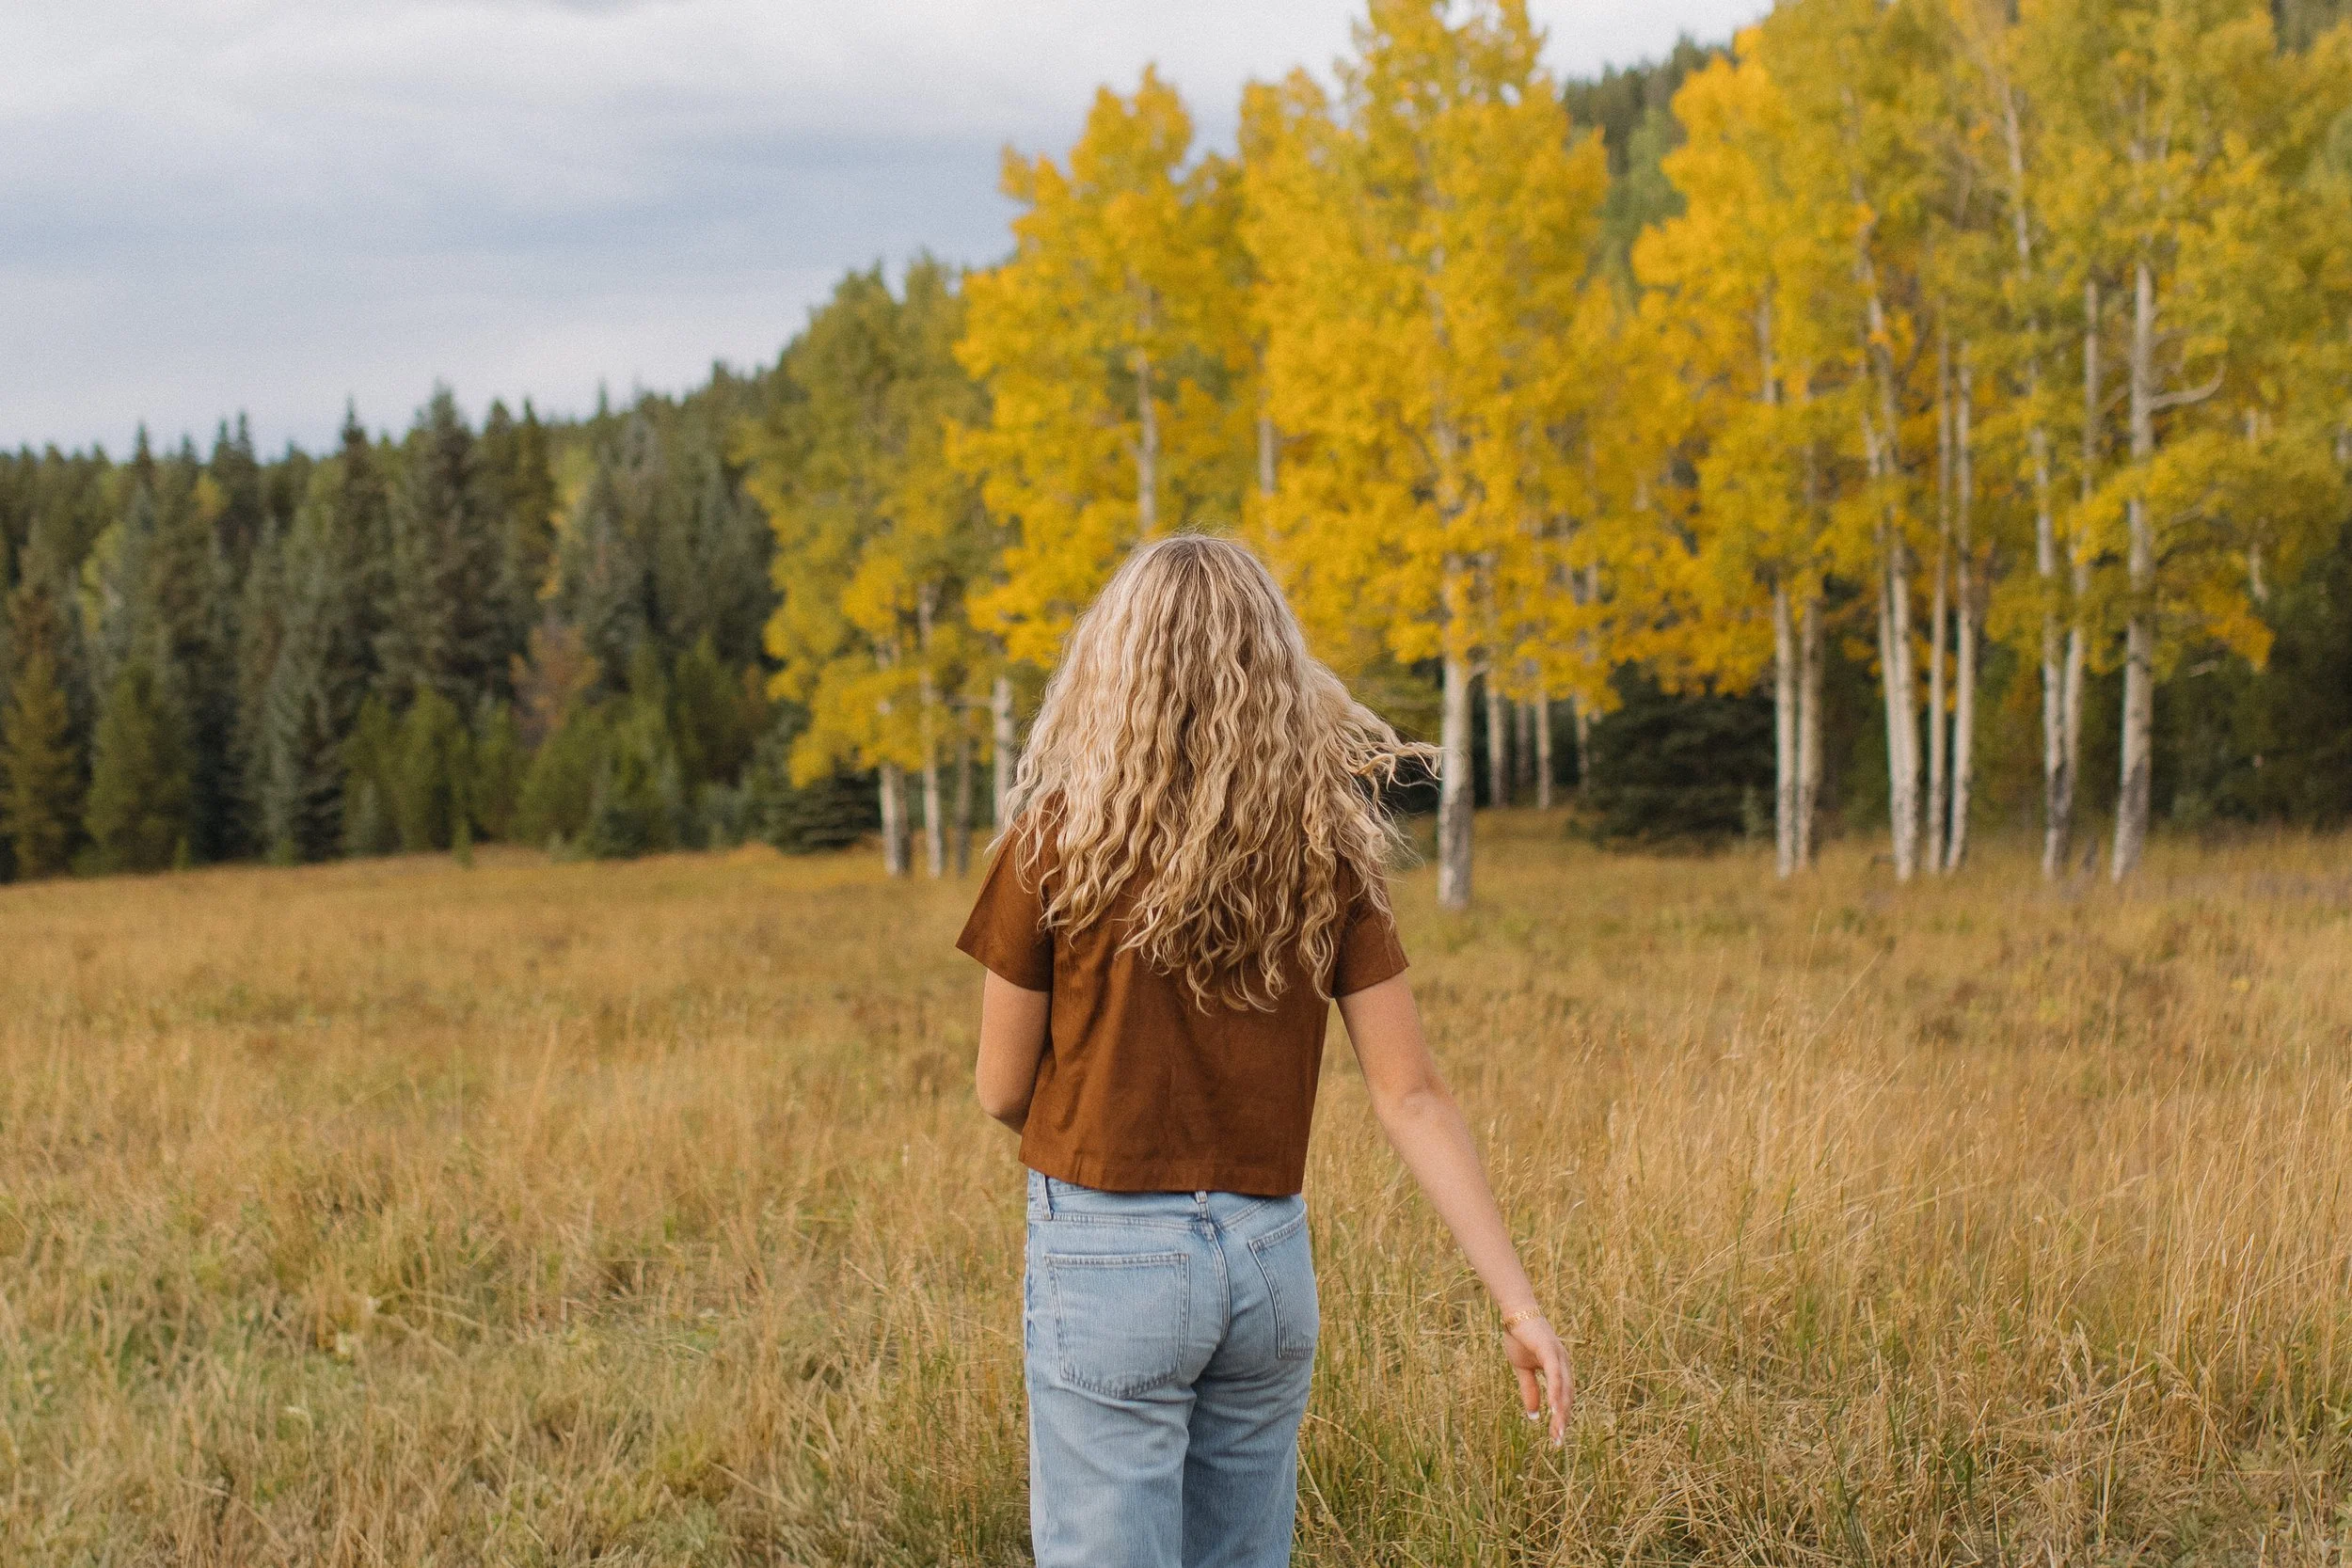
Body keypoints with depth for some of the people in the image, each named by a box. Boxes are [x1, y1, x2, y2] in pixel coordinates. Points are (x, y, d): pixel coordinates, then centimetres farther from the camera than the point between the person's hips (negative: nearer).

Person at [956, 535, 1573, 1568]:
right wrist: (1518, 1303, -1)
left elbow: (1003, 1092, -3)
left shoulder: (1060, 837, -11)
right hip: (1269, 1260, 5)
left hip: (1108, 1259, -5)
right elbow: (1412, 1097, -3)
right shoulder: (1326, 848, 0)